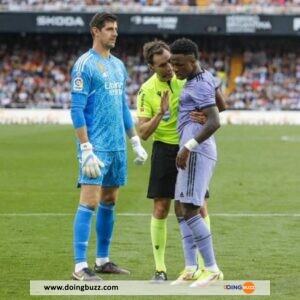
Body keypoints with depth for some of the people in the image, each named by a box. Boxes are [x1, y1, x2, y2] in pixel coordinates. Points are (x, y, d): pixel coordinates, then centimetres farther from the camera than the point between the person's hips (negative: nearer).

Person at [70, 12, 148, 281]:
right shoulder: (85, 65, -9)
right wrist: (86, 150, -19)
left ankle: (103, 260, 19)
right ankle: (80, 267, -10)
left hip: (118, 146, 8)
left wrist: (136, 141, 17)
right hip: (97, 147, -8)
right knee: (90, 202, -10)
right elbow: (77, 110, -13)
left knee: (109, 201, 11)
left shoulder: (118, 65, 15)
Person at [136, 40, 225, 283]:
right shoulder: (147, 91, -6)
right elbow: (143, 132, -10)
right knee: (161, 208, -1)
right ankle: (160, 268, 7)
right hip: (165, 151, 0)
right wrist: (160, 113, -25)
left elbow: (221, 106, -3)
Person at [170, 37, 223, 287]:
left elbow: (215, 122, -24)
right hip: (197, 152, 11)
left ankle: (212, 269, -14)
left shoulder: (199, 86, -14)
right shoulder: (206, 77, 15)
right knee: (187, 209, 11)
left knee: (190, 210, -13)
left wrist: (189, 146, -27)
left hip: (196, 152, -11)